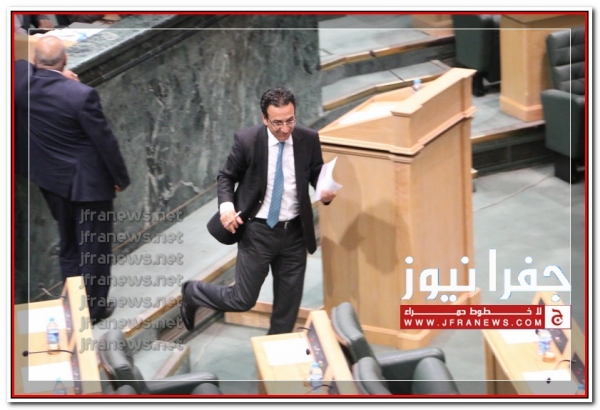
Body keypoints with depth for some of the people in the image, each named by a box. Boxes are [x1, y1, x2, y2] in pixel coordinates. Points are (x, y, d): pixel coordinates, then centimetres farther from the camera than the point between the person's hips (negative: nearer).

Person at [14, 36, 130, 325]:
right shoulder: (82, 94, -29)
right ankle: (93, 308, 22)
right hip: (87, 181, -6)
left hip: (51, 179, 6)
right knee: (94, 246, 11)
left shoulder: (22, 81, -15)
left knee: (68, 243, 23)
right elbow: (104, 140, -19)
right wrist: (121, 178, -5)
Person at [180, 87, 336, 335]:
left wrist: (325, 190, -16)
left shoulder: (309, 140, -7)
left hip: (295, 231, 3)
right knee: (243, 299, 4)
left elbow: (317, 174, 7)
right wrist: (226, 204, -20)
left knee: (288, 303, 13)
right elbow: (226, 176, -1)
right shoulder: (247, 140, -14)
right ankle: (192, 293, 32)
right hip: (258, 231, -3)